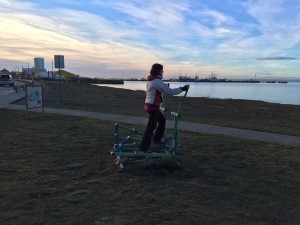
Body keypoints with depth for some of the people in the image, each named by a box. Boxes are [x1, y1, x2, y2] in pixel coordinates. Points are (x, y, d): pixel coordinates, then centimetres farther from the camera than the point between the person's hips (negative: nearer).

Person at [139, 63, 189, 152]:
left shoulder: (150, 80, 10)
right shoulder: (157, 81, -19)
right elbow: (170, 92, -19)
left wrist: (165, 87, 24)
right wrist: (182, 89, -12)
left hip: (149, 104, 10)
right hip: (153, 106, -10)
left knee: (162, 120, 24)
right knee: (151, 126, -3)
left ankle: (157, 138, 34)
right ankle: (143, 147, 2)